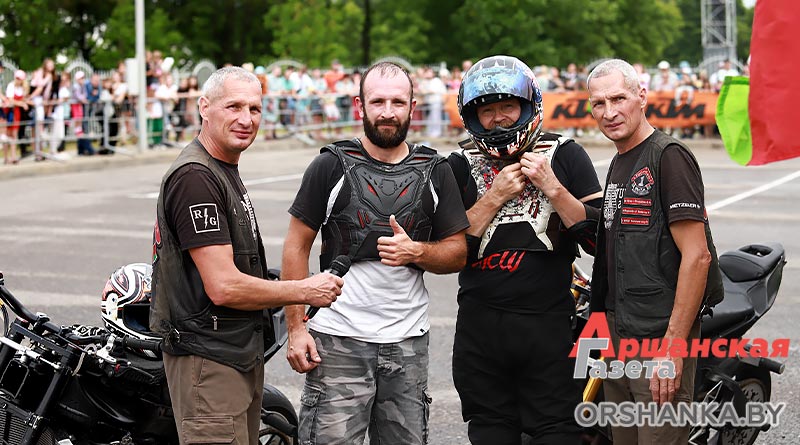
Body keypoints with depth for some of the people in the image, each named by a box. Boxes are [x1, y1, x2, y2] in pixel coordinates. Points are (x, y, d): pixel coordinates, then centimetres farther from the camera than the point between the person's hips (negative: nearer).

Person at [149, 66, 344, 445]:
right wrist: (304, 291, -12)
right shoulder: (194, 177, -18)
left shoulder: (226, 171, 17)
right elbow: (224, 287, -22)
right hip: (209, 359, -10)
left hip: (243, 353, 10)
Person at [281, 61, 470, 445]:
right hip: (338, 341, -3)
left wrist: (416, 251, -12)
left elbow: (458, 253, 10)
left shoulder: (434, 171, 8)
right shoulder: (332, 166, 0)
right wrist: (296, 328, -6)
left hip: (407, 342, 3)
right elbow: (297, 248, 1)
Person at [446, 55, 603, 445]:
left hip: (548, 324, -2)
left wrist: (552, 187, -13)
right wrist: (494, 198, -10)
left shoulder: (565, 156, 4)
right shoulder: (460, 167, 7)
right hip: (480, 324, 2)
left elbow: (598, 237, -2)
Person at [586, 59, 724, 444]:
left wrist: (672, 346, -22)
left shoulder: (669, 156, -12)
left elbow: (696, 255, -19)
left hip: (661, 336, -9)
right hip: (619, 335, 9)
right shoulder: (618, 164, 16)